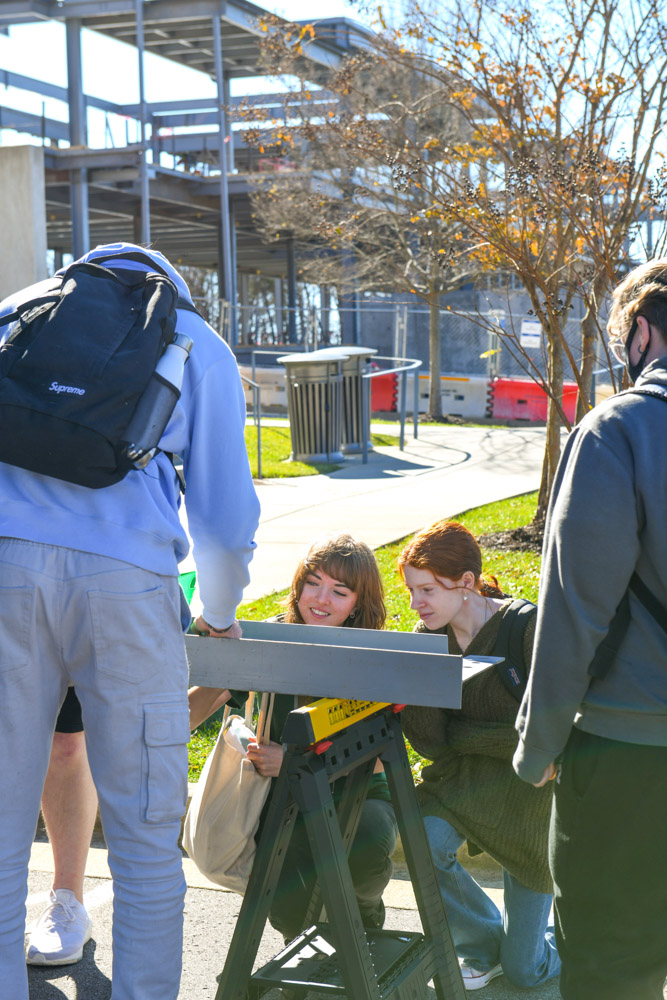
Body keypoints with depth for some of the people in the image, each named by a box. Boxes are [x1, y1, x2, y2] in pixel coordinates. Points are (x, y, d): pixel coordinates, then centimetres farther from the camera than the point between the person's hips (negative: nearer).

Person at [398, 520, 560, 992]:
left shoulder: (527, 627, -22)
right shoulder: (429, 637, -5)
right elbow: (430, 743, -10)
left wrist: (457, 733, -17)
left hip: (527, 782, -4)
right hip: (463, 776, 4)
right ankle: (484, 945, 0)